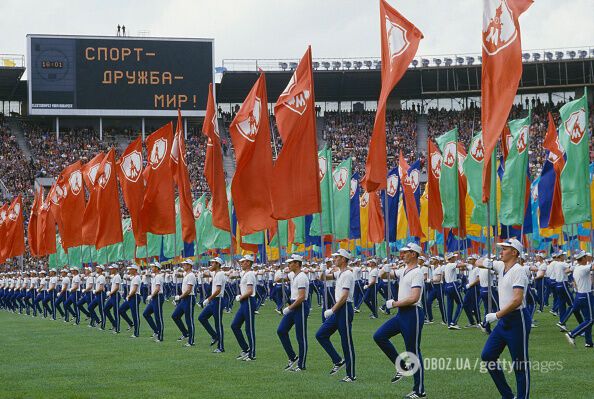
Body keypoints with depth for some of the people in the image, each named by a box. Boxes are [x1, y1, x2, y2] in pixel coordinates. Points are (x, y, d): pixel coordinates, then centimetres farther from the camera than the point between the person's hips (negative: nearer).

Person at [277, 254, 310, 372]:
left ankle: (301, 365, 4)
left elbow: (301, 297, -23)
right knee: (281, 331, 5)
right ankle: (292, 358, 13)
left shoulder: (301, 277, -17)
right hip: (292, 306, 10)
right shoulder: (292, 275, 12)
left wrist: (289, 308, -20)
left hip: (301, 307, -10)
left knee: (301, 336, -2)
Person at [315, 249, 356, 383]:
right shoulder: (339, 273, 15)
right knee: (321, 335, 7)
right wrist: (323, 272, 7)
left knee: (346, 342, -5)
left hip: (345, 309, -10)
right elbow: (326, 276, 30)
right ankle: (338, 361, 11)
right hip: (337, 310, 10)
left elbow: (344, 296, -21)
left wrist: (332, 310, -20)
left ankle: (351, 375, 1)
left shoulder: (347, 274, -14)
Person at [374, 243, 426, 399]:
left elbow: (414, 298, -24)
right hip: (402, 314, 9)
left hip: (413, 313, -9)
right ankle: (402, 367, 11)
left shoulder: (417, 273, -14)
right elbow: (383, 275, 25)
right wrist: (385, 270, 1)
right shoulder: (403, 271, 14)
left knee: (413, 352, -5)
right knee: (379, 336, 5)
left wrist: (394, 304, -14)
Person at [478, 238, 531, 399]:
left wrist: (497, 315, -21)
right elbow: (478, 263, 20)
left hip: (517, 319, -9)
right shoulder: (501, 266, 10)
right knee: (487, 355, 7)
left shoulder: (518, 271, -16)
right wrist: (485, 262, -5)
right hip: (503, 320, 9)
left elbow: (517, 300, -24)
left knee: (520, 363, -2)